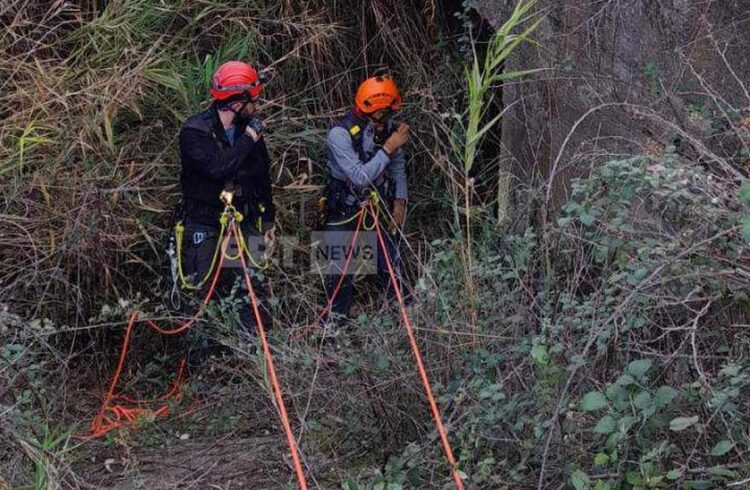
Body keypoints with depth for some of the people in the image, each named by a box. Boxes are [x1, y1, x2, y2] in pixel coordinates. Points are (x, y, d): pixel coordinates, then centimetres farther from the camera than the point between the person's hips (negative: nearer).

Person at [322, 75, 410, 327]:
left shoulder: (388, 127, -6)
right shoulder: (339, 134, -23)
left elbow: (398, 166, 9)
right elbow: (360, 177, -28)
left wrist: (400, 202, 3)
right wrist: (388, 148, -29)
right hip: (344, 211, -4)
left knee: (391, 268, 4)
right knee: (340, 271, 3)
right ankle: (335, 322, 16)